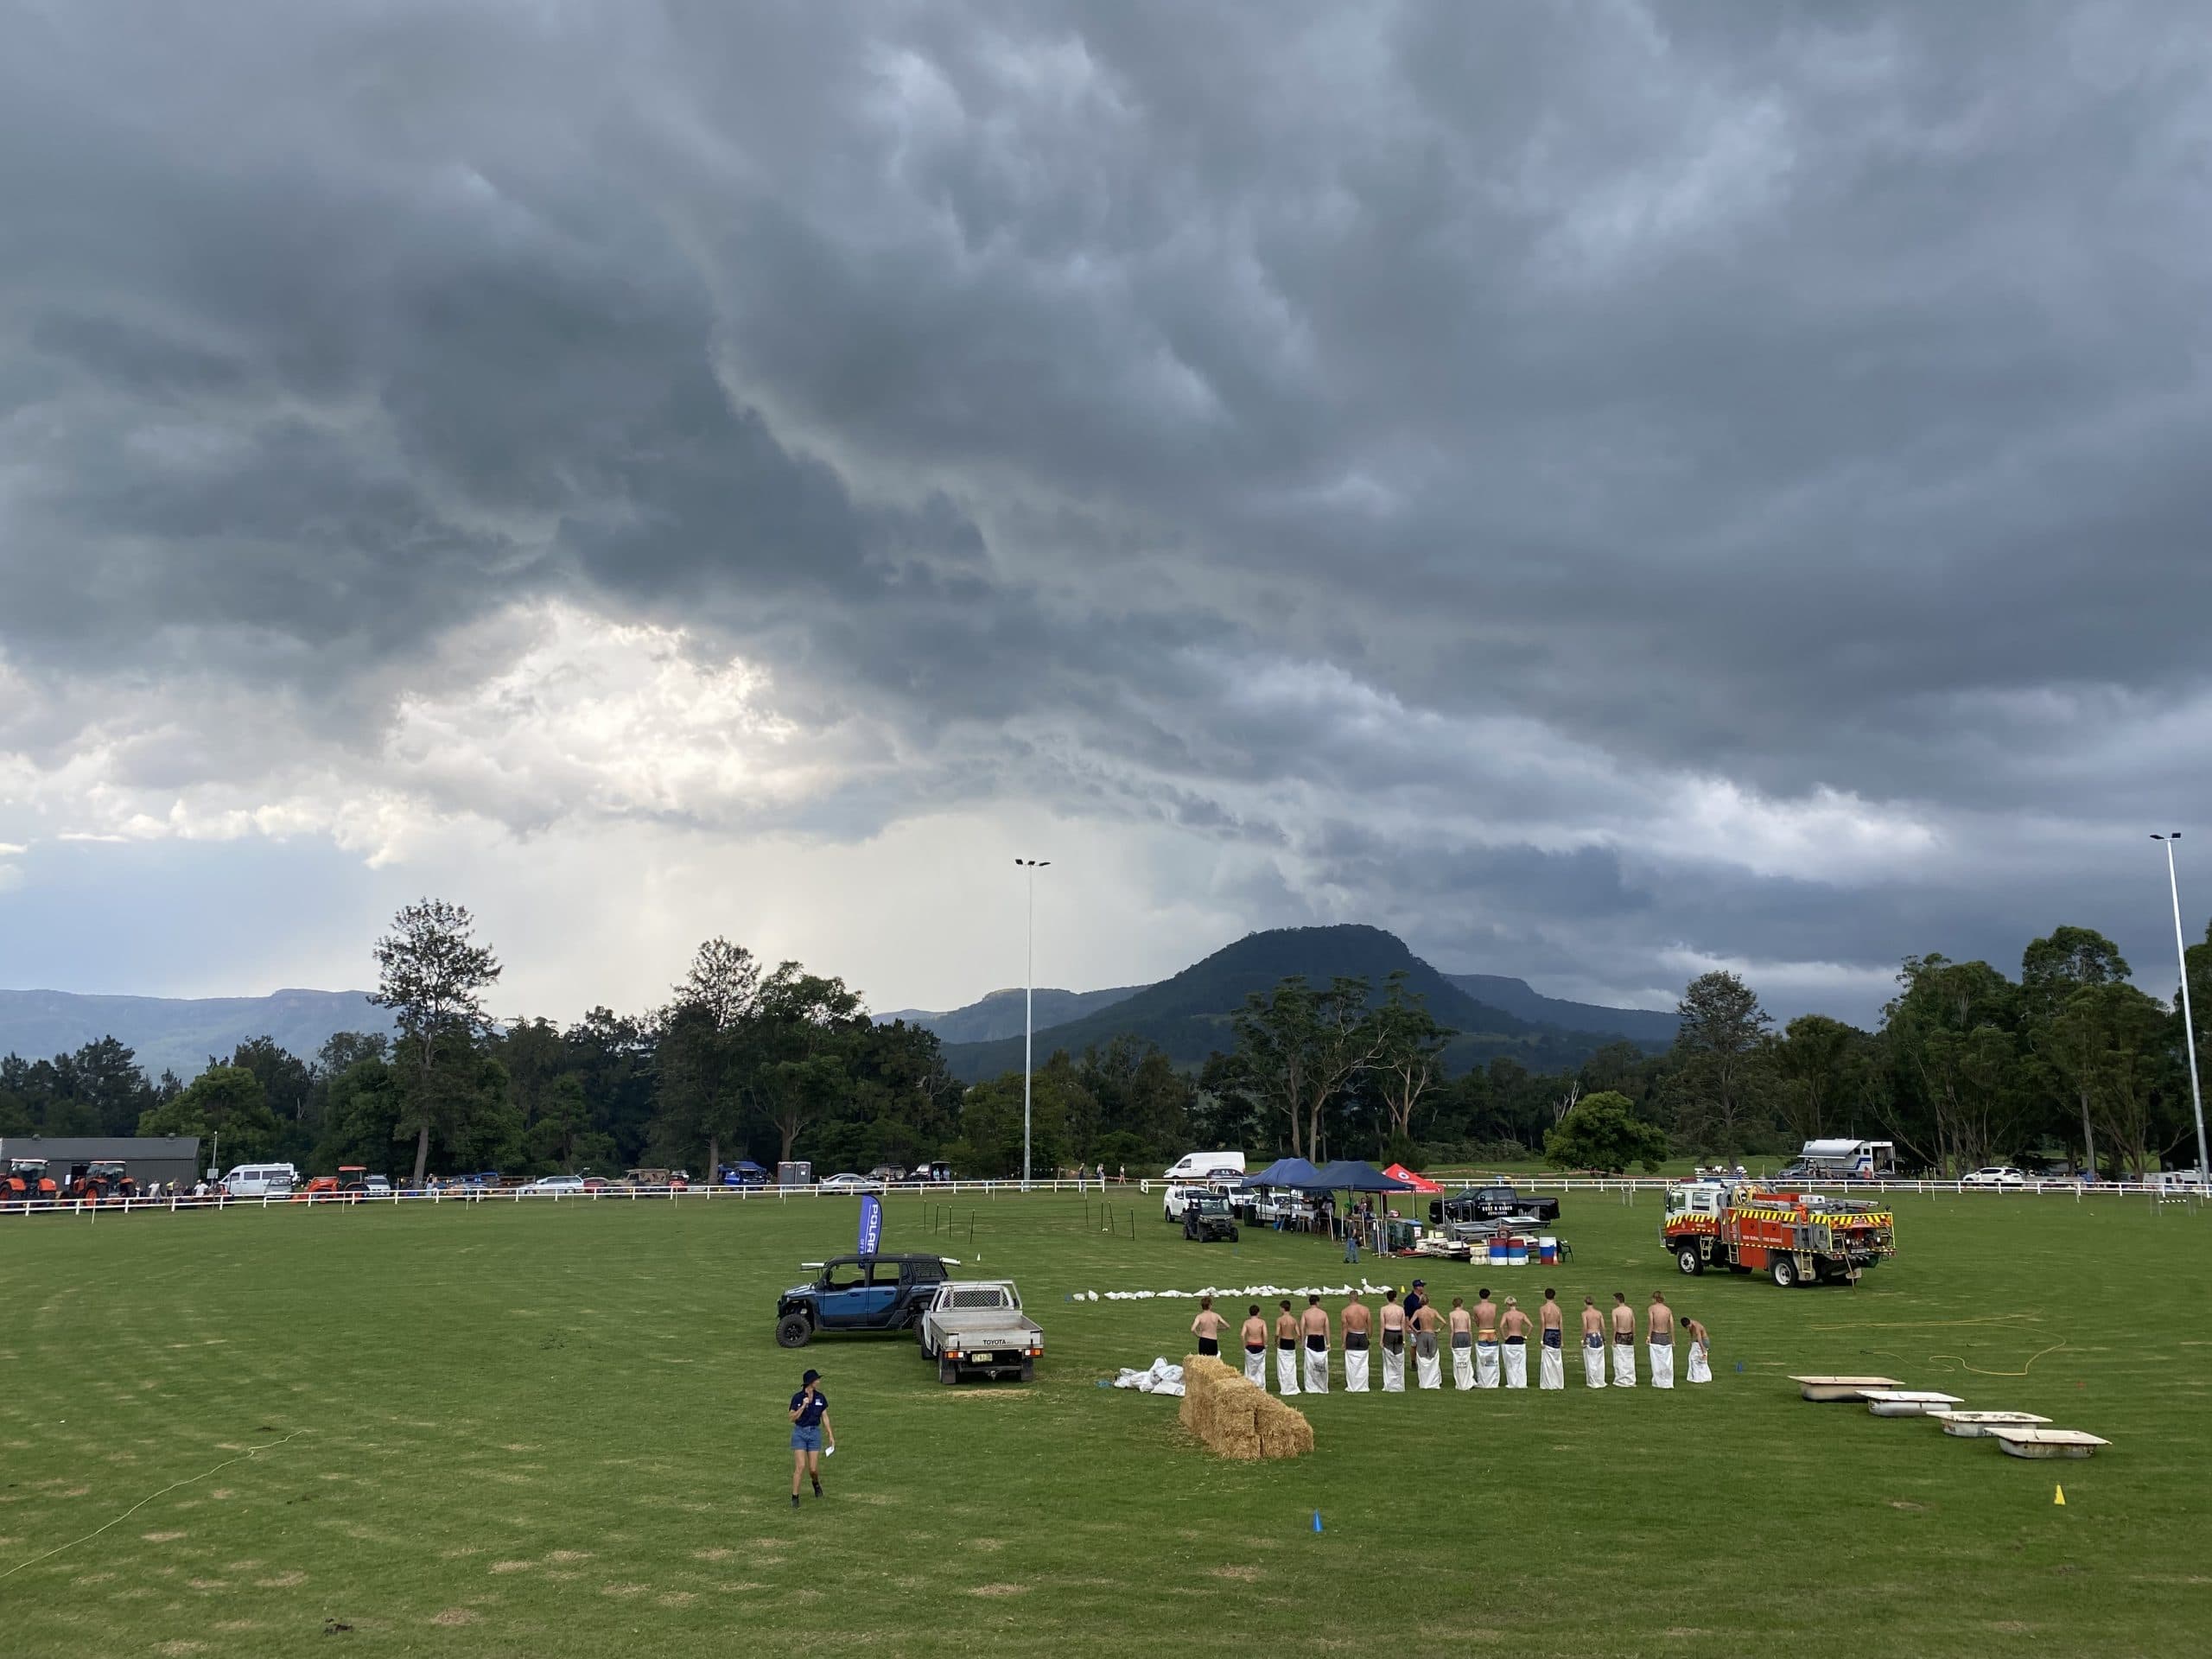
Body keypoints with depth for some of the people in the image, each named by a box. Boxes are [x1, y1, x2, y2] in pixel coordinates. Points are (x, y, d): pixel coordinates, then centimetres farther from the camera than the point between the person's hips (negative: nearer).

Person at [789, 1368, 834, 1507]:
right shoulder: (797, 1398, -10)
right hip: (800, 1433, -2)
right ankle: (795, 1497, 0)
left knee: (813, 1468, 1)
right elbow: (792, 1418, -11)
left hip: (815, 1433, 3)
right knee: (800, 1466, -12)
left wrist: (831, 1435, 5)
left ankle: (816, 1483, 35)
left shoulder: (820, 1397, 0)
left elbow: (825, 1417, 8)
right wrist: (803, 1406, -24)